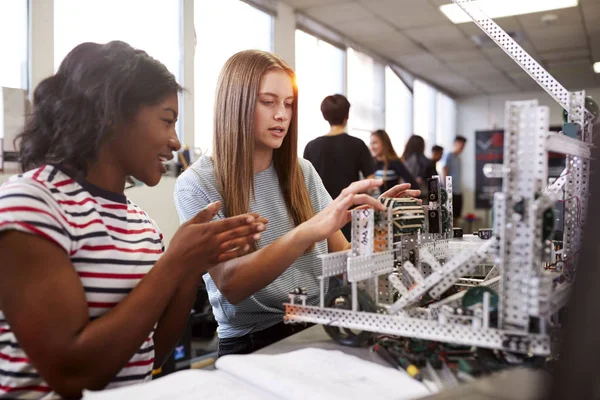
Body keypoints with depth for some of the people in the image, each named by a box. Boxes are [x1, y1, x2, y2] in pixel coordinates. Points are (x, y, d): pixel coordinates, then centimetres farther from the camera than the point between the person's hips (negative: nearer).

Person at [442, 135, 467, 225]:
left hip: (458, 192, 8)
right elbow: (445, 174, -11)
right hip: (451, 191, -8)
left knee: (456, 216, 8)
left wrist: (460, 189, 13)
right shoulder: (448, 156, -6)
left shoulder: (459, 159, 16)